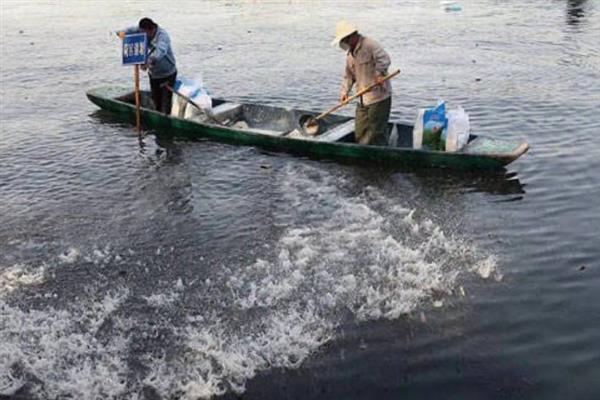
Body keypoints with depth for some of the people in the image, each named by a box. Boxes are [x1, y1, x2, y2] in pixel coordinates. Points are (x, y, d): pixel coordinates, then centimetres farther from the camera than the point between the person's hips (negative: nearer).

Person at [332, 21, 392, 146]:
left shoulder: (370, 45, -12)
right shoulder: (350, 54, 15)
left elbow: (384, 59, -25)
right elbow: (348, 74, 18)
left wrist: (379, 73, -38)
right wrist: (344, 91, 7)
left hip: (378, 97, -9)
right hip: (363, 99, 9)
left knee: (376, 131, -5)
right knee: (360, 132, 11)